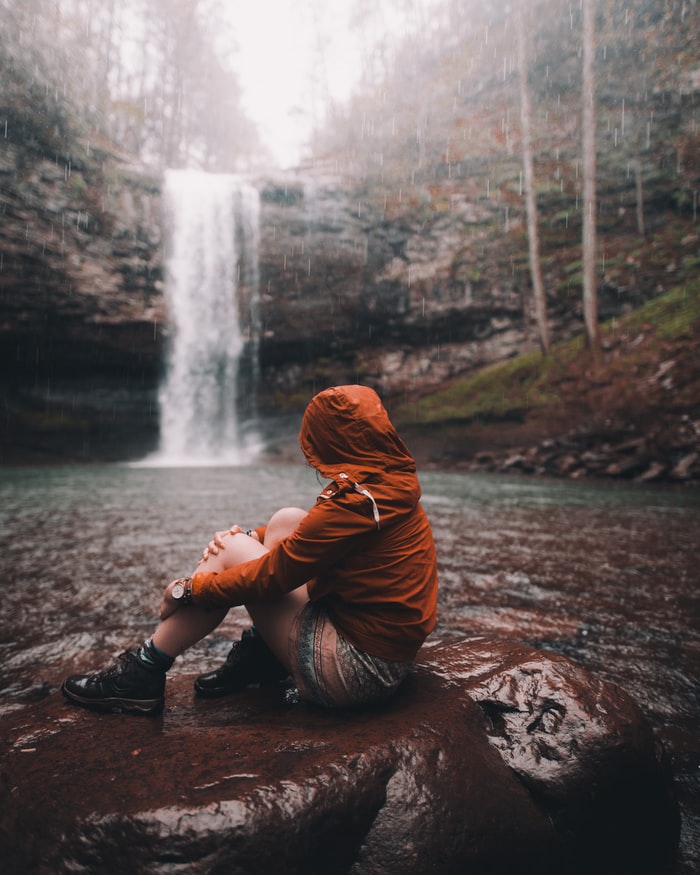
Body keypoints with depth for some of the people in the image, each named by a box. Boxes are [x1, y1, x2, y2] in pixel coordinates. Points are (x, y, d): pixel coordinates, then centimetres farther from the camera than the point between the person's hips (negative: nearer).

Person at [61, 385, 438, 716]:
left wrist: (188, 590, -3)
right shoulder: (394, 484, 4)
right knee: (286, 520, 8)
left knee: (231, 554, -5)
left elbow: (271, 575, -18)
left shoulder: (356, 502, -23)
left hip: (356, 673, -9)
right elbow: (311, 536, 17)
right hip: (391, 654, 9)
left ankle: (143, 675, 10)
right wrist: (252, 536, 5)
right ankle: (259, 658, 16)